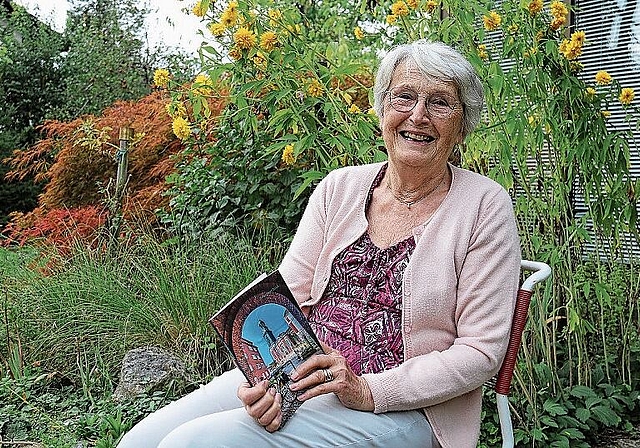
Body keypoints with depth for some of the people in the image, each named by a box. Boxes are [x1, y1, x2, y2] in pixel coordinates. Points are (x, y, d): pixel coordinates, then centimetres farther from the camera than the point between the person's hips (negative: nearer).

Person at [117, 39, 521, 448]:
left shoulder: (485, 206, -5)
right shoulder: (340, 187, 7)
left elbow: (482, 350, -8)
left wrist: (367, 391, -18)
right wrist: (262, 374, -16)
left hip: (399, 409, -4)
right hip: (294, 377, 5)